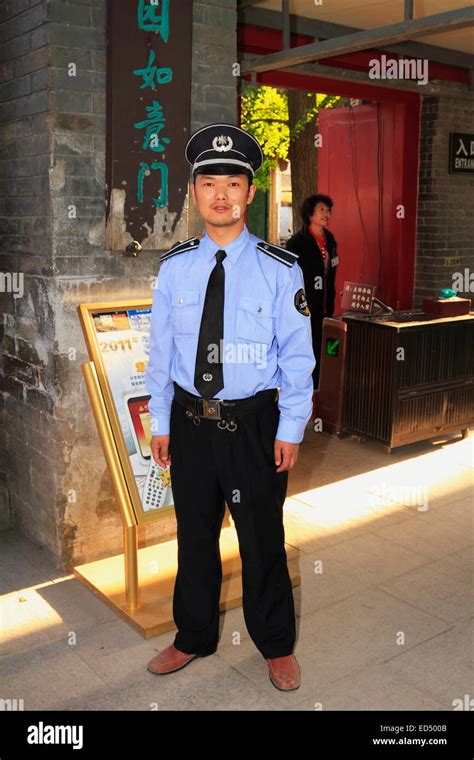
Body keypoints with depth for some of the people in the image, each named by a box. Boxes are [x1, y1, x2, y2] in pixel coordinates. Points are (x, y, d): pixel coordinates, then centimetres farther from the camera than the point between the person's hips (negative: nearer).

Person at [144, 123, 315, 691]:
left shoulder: (280, 270, -8)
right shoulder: (174, 267, -1)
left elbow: (297, 356, -5)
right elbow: (161, 350, 4)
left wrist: (290, 429, -6)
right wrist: (160, 422, 5)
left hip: (253, 424, -2)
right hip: (189, 420, 3)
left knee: (262, 539, 12)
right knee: (194, 536, 18)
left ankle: (276, 646, 36)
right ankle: (194, 638, 41)